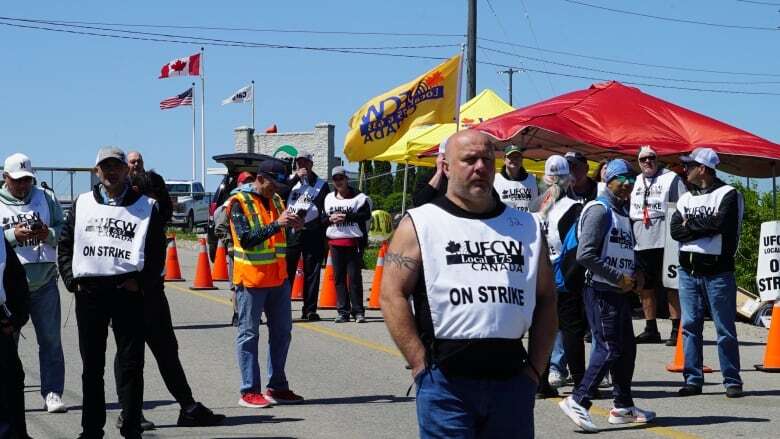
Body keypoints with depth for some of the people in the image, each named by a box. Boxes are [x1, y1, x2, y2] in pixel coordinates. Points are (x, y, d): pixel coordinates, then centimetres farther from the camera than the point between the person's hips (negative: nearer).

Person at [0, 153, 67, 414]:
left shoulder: (46, 198, 9)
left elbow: (64, 231, 8)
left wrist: (48, 234, -12)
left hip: (44, 282, 2)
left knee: (51, 340, 1)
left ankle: (52, 393, 5)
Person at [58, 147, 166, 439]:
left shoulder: (145, 206, 5)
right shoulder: (82, 204, 12)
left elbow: (157, 251, 4)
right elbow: (65, 245, 14)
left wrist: (142, 284, -6)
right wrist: (71, 280, 2)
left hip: (127, 291, -2)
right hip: (88, 292, 2)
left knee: (130, 365, -1)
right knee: (91, 365, 9)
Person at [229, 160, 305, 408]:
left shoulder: (276, 200, 11)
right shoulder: (240, 202, -10)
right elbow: (246, 239, -20)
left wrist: (292, 224, -7)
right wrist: (276, 224, -26)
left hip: (278, 277, 7)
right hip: (251, 278, -7)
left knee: (282, 331, 10)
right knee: (249, 334, 0)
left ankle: (277, 387, 19)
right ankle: (249, 391, 2)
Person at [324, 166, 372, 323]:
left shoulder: (358, 196, -1)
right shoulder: (329, 198, 15)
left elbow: (366, 214, -11)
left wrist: (346, 216, -16)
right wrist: (330, 218, -6)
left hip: (353, 242, -5)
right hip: (335, 242, 5)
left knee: (354, 276, -5)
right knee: (339, 277, 5)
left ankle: (358, 311, 0)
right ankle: (343, 311, 10)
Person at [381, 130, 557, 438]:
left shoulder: (526, 227, 15)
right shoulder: (419, 224, 3)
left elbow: (545, 299, 16)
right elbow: (392, 295, -4)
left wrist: (535, 368, 5)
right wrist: (421, 366, -11)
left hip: (511, 376, 4)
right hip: (446, 379, -4)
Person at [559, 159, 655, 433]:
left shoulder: (624, 212, 17)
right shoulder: (600, 210, -12)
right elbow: (585, 255, -20)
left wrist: (634, 275, 10)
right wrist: (619, 278, -16)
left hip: (620, 292, 9)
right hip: (601, 290, -9)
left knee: (627, 348, 12)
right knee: (609, 349, -12)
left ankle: (623, 407, 21)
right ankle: (578, 401, -8)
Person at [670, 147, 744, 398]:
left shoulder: (728, 194, -4)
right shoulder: (686, 198, 14)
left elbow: (721, 222, -21)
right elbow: (675, 230, 1)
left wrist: (691, 223, -7)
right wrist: (707, 227, -12)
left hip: (718, 270, -5)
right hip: (688, 270, 5)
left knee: (725, 328, 0)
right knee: (690, 326, 5)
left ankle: (732, 380, 7)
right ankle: (693, 380, 11)